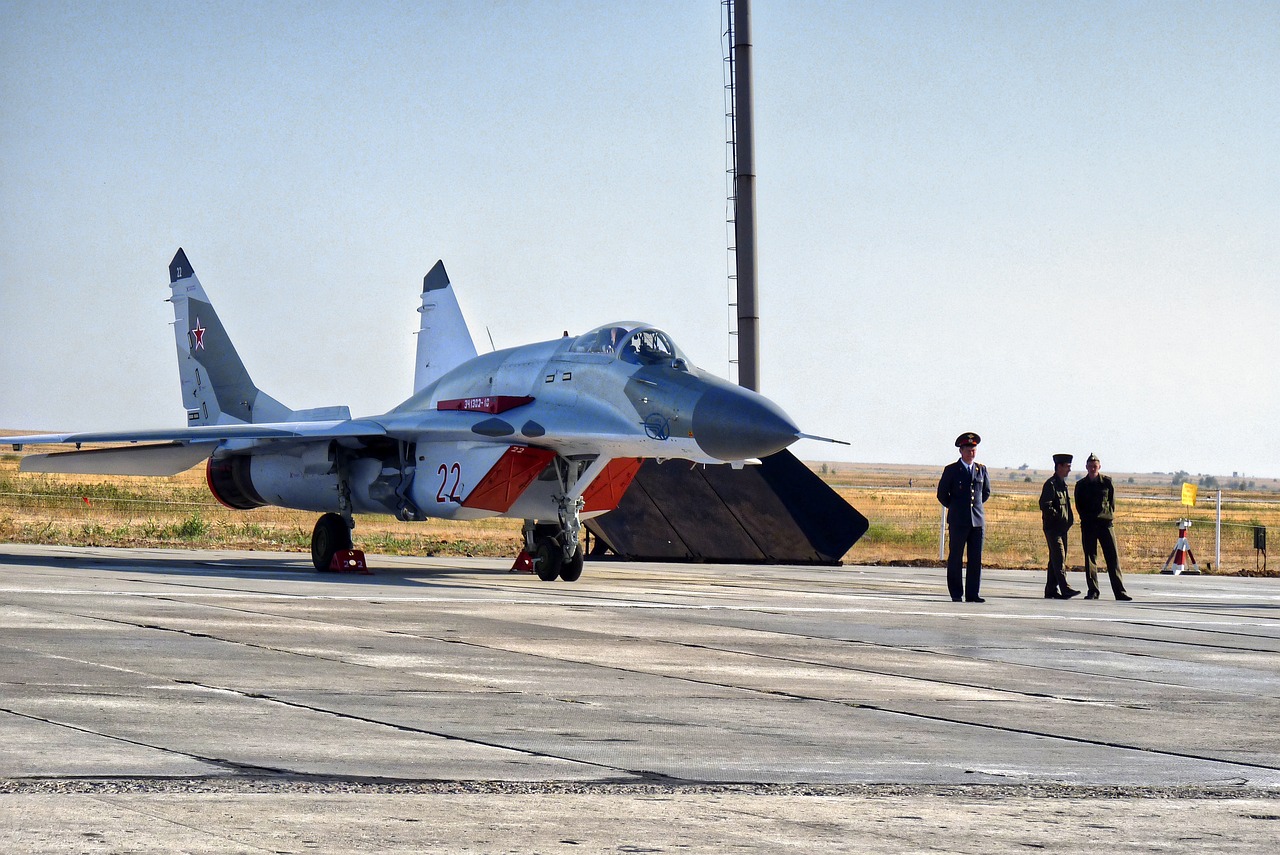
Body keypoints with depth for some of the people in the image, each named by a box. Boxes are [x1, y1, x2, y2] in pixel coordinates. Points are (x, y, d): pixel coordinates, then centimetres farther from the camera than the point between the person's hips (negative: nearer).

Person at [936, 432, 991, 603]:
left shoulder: (981, 470, 11)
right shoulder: (951, 470, 1)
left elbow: (986, 492, 24)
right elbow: (942, 494, 6)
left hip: (977, 520, 3)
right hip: (958, 521, -3)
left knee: (976, 559, 0)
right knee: (955, 558, -1)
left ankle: (972, 593, 3)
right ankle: (956, 594, 5)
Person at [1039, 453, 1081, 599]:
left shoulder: (1062, 484, 19)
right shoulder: (1050, 484, -10)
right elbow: (1045, 505, -18)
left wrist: (1070, 519, 14)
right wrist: (1060, 517, -20)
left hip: (1062, 527, 9)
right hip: (1053, 527, -9)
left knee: (1055, 559, 10)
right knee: (1059, 558, -14)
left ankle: (1051, 590, 13)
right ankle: (1065, 589, -21)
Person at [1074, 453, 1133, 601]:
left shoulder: (1107, 482, 4)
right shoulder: (1081, 485, 6)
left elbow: (1112, 502, 9)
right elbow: (1079, 506, 10)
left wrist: (1109, 516, 2)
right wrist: (1087, 519, 2)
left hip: (1105, 523, -1)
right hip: (1088, 525, 1)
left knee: (1113, 557, -4)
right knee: (1090, 558, 1)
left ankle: (1119, 592, -5)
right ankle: (1093, 591, 6)